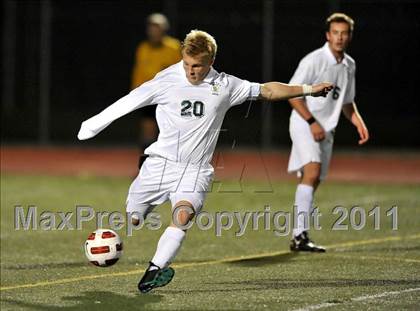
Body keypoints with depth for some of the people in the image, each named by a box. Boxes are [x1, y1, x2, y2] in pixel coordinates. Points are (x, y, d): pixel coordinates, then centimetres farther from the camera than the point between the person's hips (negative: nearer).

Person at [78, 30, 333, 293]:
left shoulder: (225, 86, 5)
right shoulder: (167, 80, -1)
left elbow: (267, 91, 14)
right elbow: (128, 102, 4)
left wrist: (308, 90, 12)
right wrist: (92, 126, 6)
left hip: (195, 170, -1)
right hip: (160, 163, 1)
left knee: (183, 215, -27)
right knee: (130, 220, -2)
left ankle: (155, 270, -28)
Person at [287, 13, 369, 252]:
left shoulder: (349, 65, 12)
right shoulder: (314, 60, -11)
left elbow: (347, 101, 24)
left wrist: (359, 122, 7)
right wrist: (312, 122, -19)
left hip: (326, 131, 8)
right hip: (304, 124, -8)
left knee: (313, 183, 8)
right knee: (312, 172, -25)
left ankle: (299, 237, 14)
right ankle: (300, 235, -31)